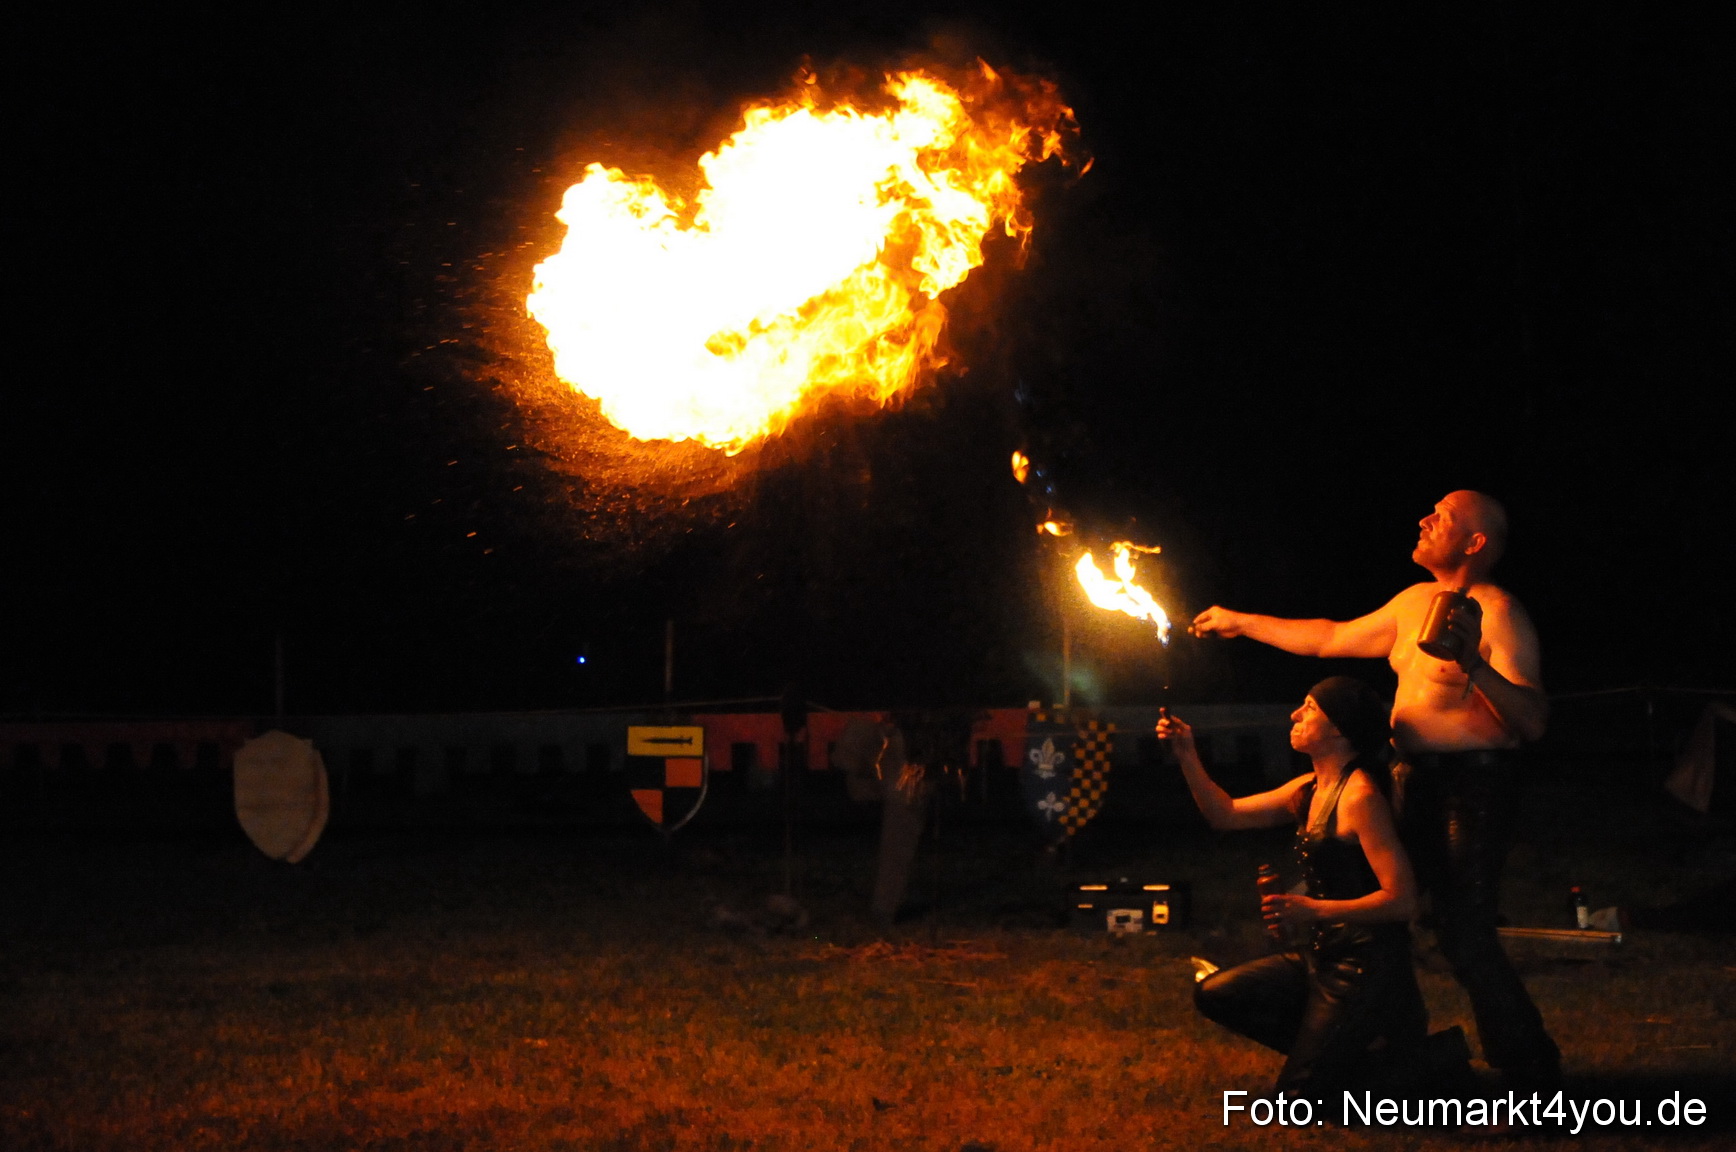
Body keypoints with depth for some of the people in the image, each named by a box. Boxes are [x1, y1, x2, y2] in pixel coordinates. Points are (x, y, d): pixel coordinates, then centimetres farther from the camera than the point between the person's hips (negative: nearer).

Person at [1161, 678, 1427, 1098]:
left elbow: (1401, 899, -23)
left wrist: (1311, 910, -30)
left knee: (1297, 1094, -9)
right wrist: (1187, 756, 2)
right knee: (1214, 994, 3)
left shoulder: (1359, 795, -19)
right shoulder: (1309, 789, 8)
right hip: (1320, 954, 9)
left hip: (1365, 964, -9)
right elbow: (1226, 814, 15)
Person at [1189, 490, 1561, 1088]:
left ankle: (1530, 1074, -6)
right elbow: (1332, 638, 27)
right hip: (1416, 781, 9)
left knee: (1465, 937, -15)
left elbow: (1533, 720, -22)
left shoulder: (1497, 613, -13)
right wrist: (1241, 623, 31)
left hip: (1473, 786, -9)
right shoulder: (1416, 601, 13)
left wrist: (1474, 664, -37)